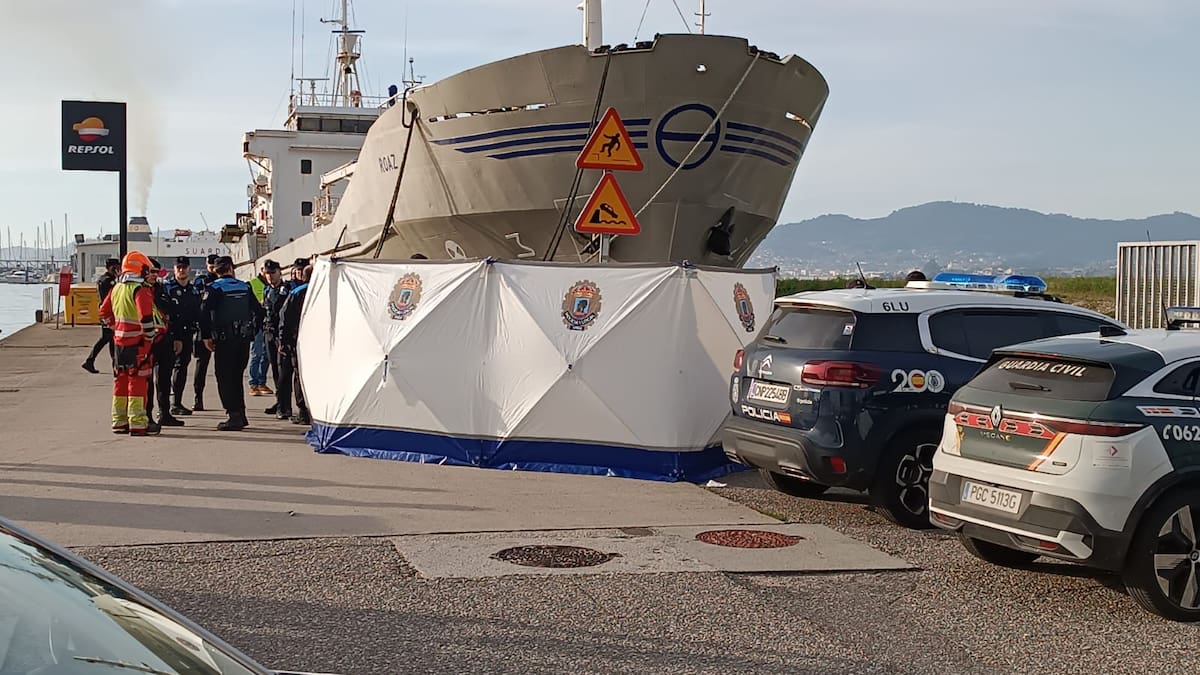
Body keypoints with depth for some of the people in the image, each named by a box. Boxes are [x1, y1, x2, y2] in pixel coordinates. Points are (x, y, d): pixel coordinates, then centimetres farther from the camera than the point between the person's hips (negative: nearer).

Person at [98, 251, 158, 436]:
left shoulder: (116, 288, 9)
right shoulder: (141, 290, -15)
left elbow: (104, 312, 18)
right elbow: (146, 318, -23)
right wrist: (150, 338, -12)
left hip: (119, 341, 7)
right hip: (137, 343, -7)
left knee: (121, 381, 15)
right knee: (137, 381, -3)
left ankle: (119, 421, 22)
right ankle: (137, 423, -3)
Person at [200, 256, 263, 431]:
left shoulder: (215, 288, -5)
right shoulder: (245, 287, 8)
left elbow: (204, 312, -14)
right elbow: (259, 311, 8)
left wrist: (206, 336, -6)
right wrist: (252, 332, 15)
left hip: (224, 339, -5)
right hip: (244, 340, 5)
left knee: (225, 378, 0)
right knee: (237, 376, 16)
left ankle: (234, 415, -7)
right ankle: (240, 415, 17)